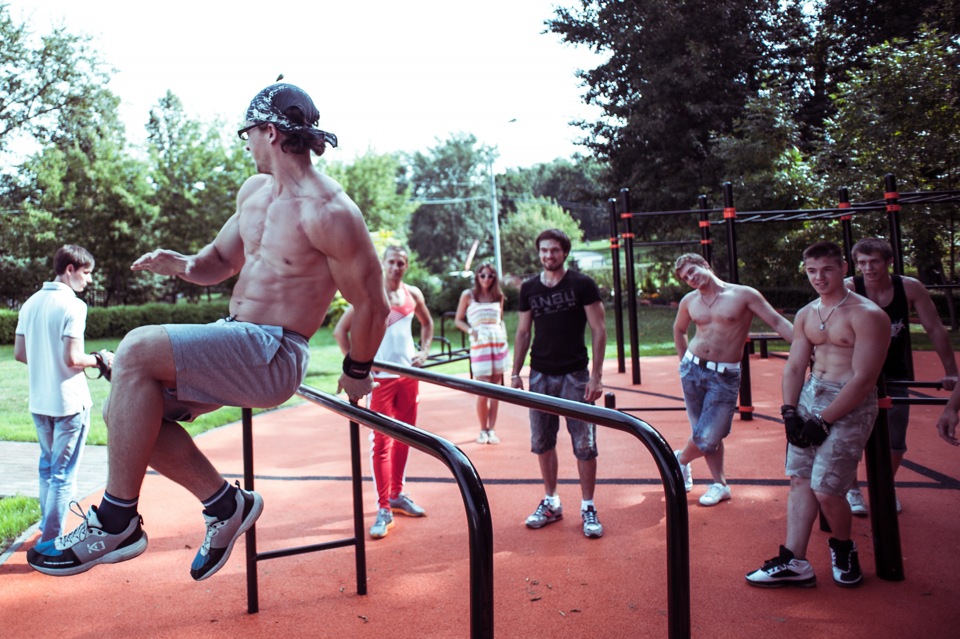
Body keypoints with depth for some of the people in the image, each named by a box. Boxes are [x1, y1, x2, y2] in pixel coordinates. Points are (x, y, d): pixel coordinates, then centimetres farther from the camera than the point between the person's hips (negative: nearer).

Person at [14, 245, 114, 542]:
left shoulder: (30, 303, 7)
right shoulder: (73, 305, -16)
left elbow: (19, 353, 9)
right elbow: (72, 359, -21)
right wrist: (99, 359, -4)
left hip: (39, 401, 8)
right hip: (70, 402, -7)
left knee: (47, 465, 22)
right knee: (64, 474, 1)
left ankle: (47, 527, 34)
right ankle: (51, 543, 5)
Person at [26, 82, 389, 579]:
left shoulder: (327, 211, -17)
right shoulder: (253, 191, 12)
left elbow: (371, 303, -13)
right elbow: (221, 260, 23)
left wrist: (357, 372, -1)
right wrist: (182, 265, 0)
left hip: (273, 356, -9)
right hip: (231, 338, 10)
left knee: (137, 351, -24)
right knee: (126, 410, 1)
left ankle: (116, 521, -12)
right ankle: (225, 504, 12)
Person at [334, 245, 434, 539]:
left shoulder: (413, 294, 6)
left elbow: (427, 323, 23)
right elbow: (341, 330, -8)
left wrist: (424, 350, 8)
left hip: (409, 374, 5)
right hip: (380, 377, -5)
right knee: (382, 441, -4)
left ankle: (397, 495, 28)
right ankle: (384, 509, 0)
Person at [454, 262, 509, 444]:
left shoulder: (498, 296, 12)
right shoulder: (468, 295, 3)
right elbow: (458, 320, 6)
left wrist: (503, 332, 4)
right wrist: (471, 331, -12)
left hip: (499, 343, 3)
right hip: (479, 344, -3)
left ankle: (492, 430, 12)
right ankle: (483, 430, 10)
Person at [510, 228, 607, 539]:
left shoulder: (582, 285, -5)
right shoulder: (529, 288, 7)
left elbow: (599, 331, -6)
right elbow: (523, 332, 11)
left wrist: (596, 376, -13)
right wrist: (516, 373, 5)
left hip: (575, 374, -4)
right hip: (540, 374, 4)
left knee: (584, 444, -1)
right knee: (542, 442, 10)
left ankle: (588, 507, 13)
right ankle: (551, 502, 24)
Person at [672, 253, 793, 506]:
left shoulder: (743, 295, -7)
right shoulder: (689, 302, 6)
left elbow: (778, 322, -11)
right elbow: (679, 330, 24)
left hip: (725, 376, -3)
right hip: (692, 369, 4)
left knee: (707, 437, -6)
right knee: (706, 434, 8)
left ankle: (681, 459, 25)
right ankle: (720, 484, 26)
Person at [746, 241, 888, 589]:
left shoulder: (867, 315, -11)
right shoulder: (805, 315, 11)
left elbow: (864, 378, -16)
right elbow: (794, 366, 11)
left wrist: (823, 421, -16)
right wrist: (789, 411, -4)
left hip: (850, 404, -7)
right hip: (810, 396, 7)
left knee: (825, 489, -8)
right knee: (800, 480, 4)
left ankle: (843, 549, 21)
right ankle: (793, 562, 9)